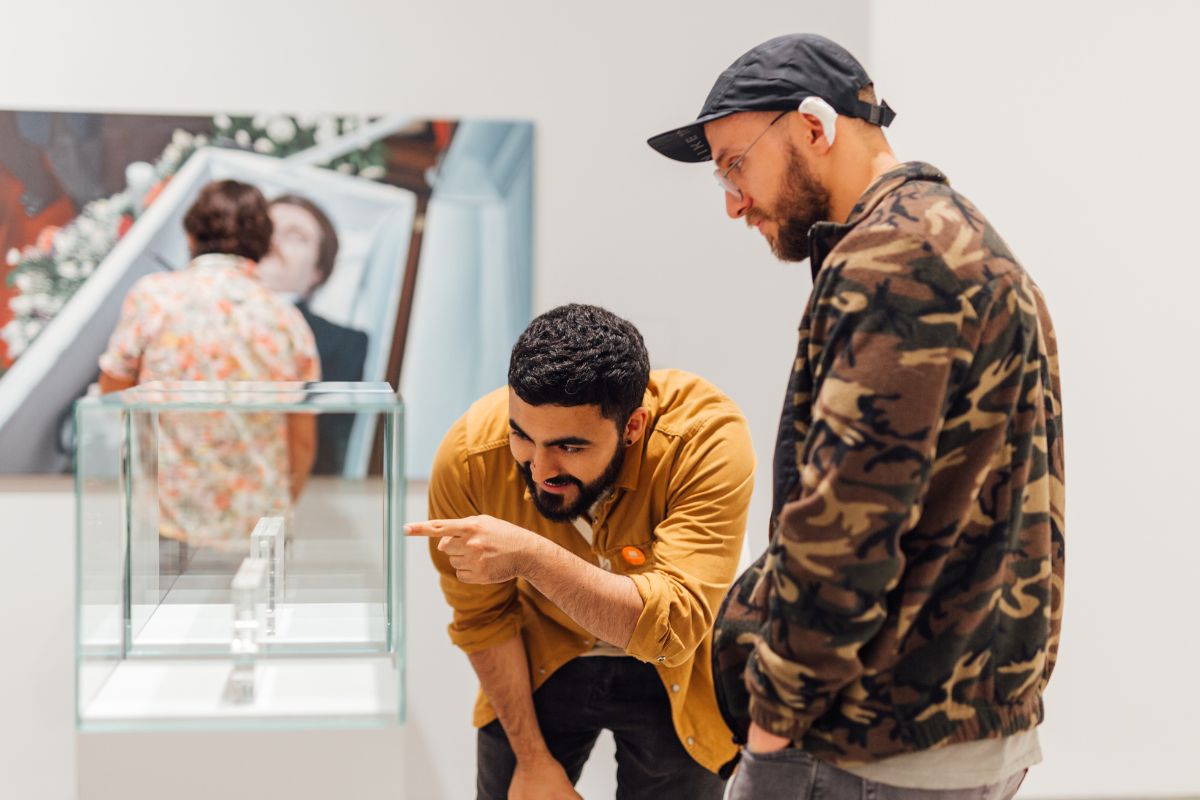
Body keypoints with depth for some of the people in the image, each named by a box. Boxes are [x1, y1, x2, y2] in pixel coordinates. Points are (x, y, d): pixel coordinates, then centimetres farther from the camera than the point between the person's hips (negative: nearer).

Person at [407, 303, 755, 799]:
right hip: (538, 667, 2)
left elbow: (676, 625, -39)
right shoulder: (467, 457, -25)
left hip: (669, 677, -1)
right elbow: (483, 620, -10)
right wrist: (531, 758, -4)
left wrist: (532, 555, -49)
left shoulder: (708, 439, -33)